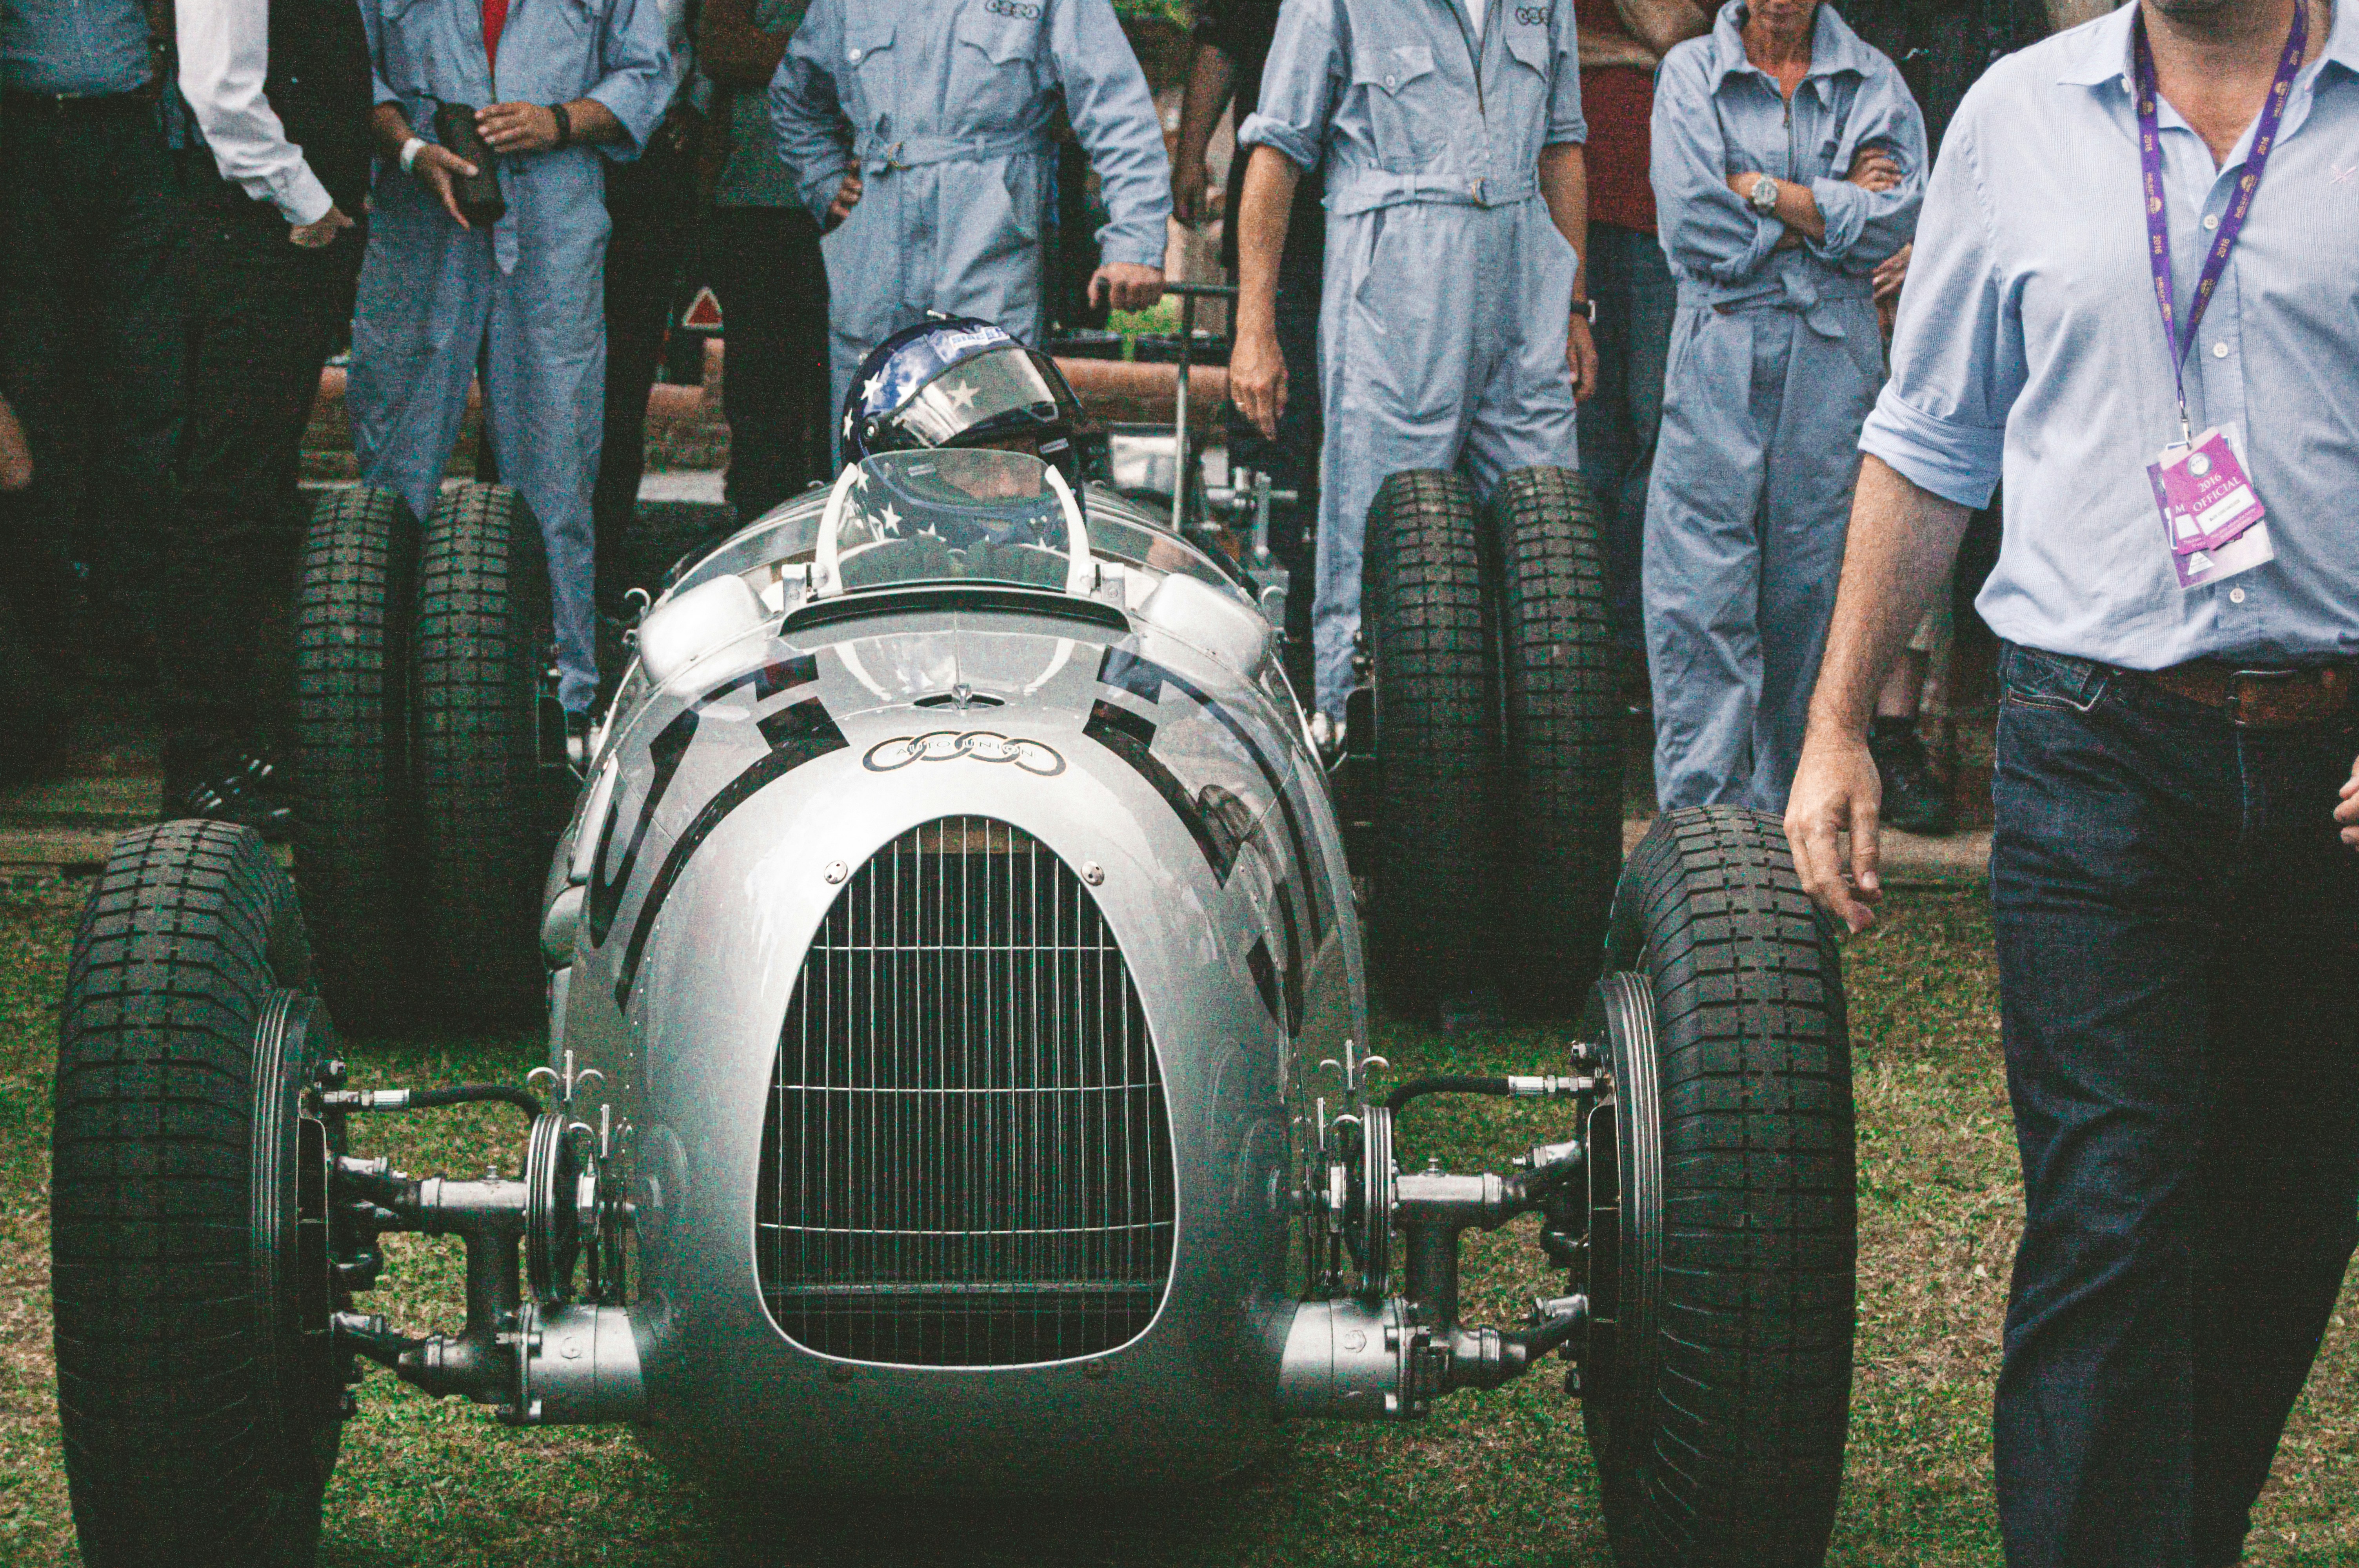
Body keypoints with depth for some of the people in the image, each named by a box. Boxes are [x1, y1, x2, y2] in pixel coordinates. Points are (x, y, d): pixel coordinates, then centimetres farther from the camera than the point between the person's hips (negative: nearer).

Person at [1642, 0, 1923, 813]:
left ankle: (1787, 816, 14)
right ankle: (1702, 815, -5)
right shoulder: (1690, 72, 6)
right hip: (1722, 355, -1)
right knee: (1700, 599, -8)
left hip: (1833, 357, 1)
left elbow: (1893, 219, -6)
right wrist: (1829, 210, -4)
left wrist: (1758, 189, -7)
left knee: (1811, 590, 4)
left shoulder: (1873, 82, 9)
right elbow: (1693, 225, -7)